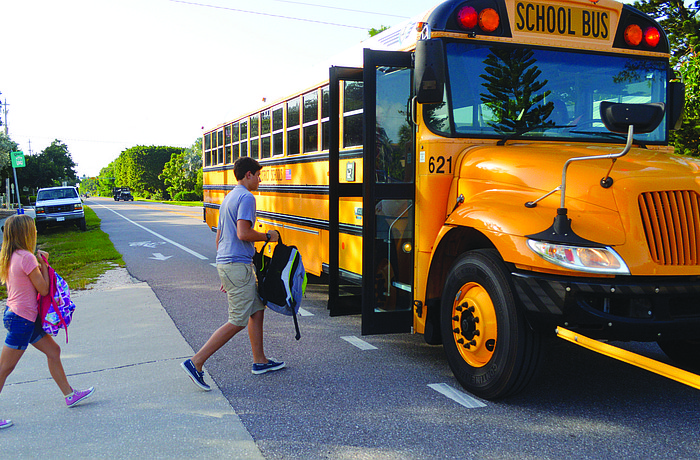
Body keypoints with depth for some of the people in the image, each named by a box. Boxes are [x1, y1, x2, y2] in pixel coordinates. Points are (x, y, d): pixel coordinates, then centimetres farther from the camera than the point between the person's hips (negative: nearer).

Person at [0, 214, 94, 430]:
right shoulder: (26, 258, -21)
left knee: (53, 351, 16)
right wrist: (43, 264, -5)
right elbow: (43, 289, -15)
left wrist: (40, 262, 6)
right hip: (22, 318, -10)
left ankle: (69, 394, 27)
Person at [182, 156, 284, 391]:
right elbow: (243, 233, -23)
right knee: (237, 322, -5)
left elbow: (219, 236, 22)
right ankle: (196, 362, -4)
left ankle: (259, 361, 24)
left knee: (257, 310, 16)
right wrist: (268, 236, -5)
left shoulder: (228, 198, 19)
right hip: (238, 266, -10)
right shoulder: (246, 197, -11)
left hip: (225, 263, 10)